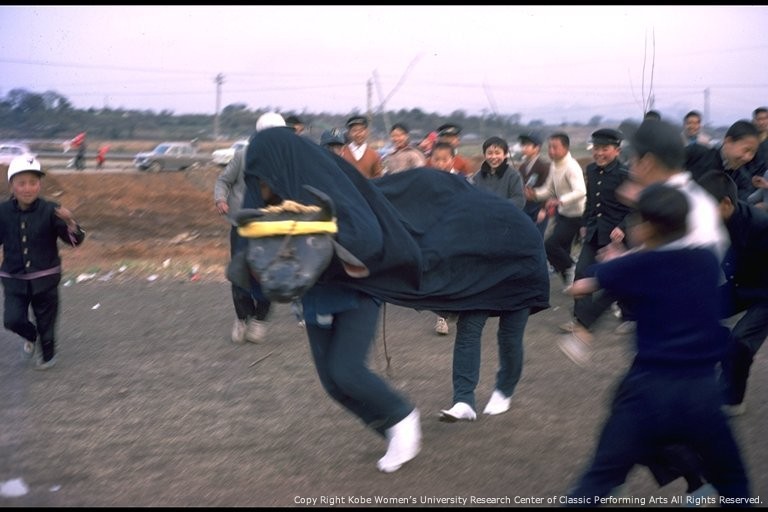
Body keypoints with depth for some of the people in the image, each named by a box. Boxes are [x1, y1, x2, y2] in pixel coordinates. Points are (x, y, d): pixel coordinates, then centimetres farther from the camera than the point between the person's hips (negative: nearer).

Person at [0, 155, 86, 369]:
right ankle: (30, 336, 28)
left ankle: (48, 354, 39)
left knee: (46, 321, 11)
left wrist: (70, 223, -34)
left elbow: (75, 240, -14)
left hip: (45, 278, -2)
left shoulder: (50, 211, -14)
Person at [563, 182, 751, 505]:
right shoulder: (707, 261, 6)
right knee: (732, 482, 21)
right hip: (702, 391, 2)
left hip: (648, 389, -2)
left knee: (598, 481, 6)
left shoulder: (636, 267, -2)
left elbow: (580, 287, 13)